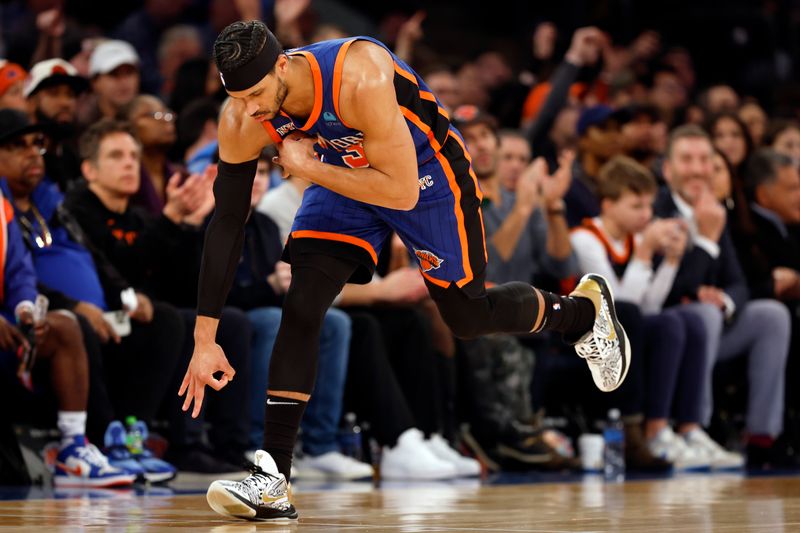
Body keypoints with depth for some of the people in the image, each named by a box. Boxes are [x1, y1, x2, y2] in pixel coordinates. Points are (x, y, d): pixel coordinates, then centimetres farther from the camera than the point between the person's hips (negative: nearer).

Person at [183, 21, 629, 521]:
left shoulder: (360, 78, -41)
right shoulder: (241, 121, -24)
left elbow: (402, 193, -37)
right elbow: (227, 222, -16)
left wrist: (308, 169, -35)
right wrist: (205, 340, -16)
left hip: (425, 171, -4)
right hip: (343, 176, 4)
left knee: (469, 316, 7)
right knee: (302, 307, -14)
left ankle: (584, 309, 38)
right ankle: (274, 482, -13)